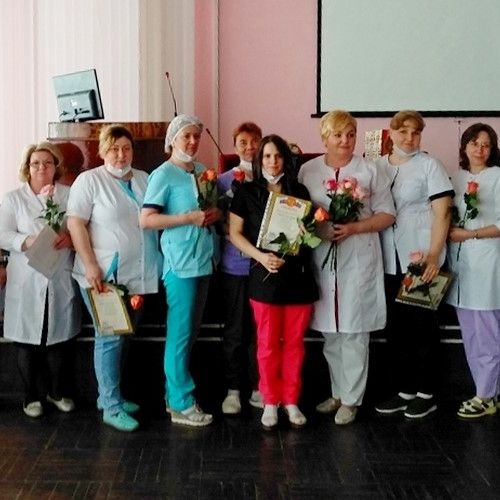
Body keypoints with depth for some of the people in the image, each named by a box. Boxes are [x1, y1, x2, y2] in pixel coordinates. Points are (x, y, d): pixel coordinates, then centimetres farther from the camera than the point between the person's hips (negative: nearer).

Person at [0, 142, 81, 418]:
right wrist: (27, 241, -21)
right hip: (27, 281, -1)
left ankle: (58, 391, 25)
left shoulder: (70, 195, 8)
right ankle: (31, 395, 18)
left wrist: (71, 237, -17)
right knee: (27, 339, 3)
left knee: (60, 337, 8)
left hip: (61, 280, 1)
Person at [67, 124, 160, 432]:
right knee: (110, 338, -3)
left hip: (138, 275, 6)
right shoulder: (89, 180, -4)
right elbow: (75, 223, -10)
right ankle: (112, 407, 4)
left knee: (122, 337, 13)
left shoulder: (145, 179, 12)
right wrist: (91, 266, -17)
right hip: (104, 275, -6)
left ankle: (109, 396, 26)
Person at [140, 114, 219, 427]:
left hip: (204, 260, 8)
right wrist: (188, 218, -19)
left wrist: (216, 213, 2)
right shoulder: (164, 174, -7)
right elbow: (146, 220, -14)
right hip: (180, 263, -8)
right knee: (181, 333, -3)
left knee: (191, 331, 13)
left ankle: (174, 393, 24)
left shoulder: (202, 171, 14)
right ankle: (181, 403, 5)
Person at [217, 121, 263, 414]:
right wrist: (235, 234, -10)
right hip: (235, 265, -1)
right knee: (235, 329, 7)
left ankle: (259, 388, 20)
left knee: (261, 329, 7)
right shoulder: (225, 180, 3)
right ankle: (233, 389, 18)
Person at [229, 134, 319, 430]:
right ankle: (270, 402, 17)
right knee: (268, 344, 4)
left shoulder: (299, 191, 8)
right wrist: (260, 256, -14)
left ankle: (292, 401, 19)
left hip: (298, 275, 2)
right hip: (265, 277, -2)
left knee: (295, 342, 7)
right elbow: (235, 233, 0)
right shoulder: (247, 192, 2)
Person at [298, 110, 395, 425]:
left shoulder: (369, 171, 0)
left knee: (354, 331, 0)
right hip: (322, 258, 3)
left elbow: (387, 215, 0)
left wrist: (354, 228, -14)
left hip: (358, 260, -3)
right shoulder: (308, 170, 6)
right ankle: (338, 392, 26)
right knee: (331, 331, 11)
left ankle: (351, 399, 11)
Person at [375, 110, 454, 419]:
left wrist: (433, 255, -17)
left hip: (421, 259, -5)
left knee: (423, 325, 3)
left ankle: (427, 393, 14)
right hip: (389, 260, 5)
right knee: (396, 326, 10)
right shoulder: (378, 166, 10)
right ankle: (406, 390, 21)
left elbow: (442, 213, -8)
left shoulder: (429, 165, -3)